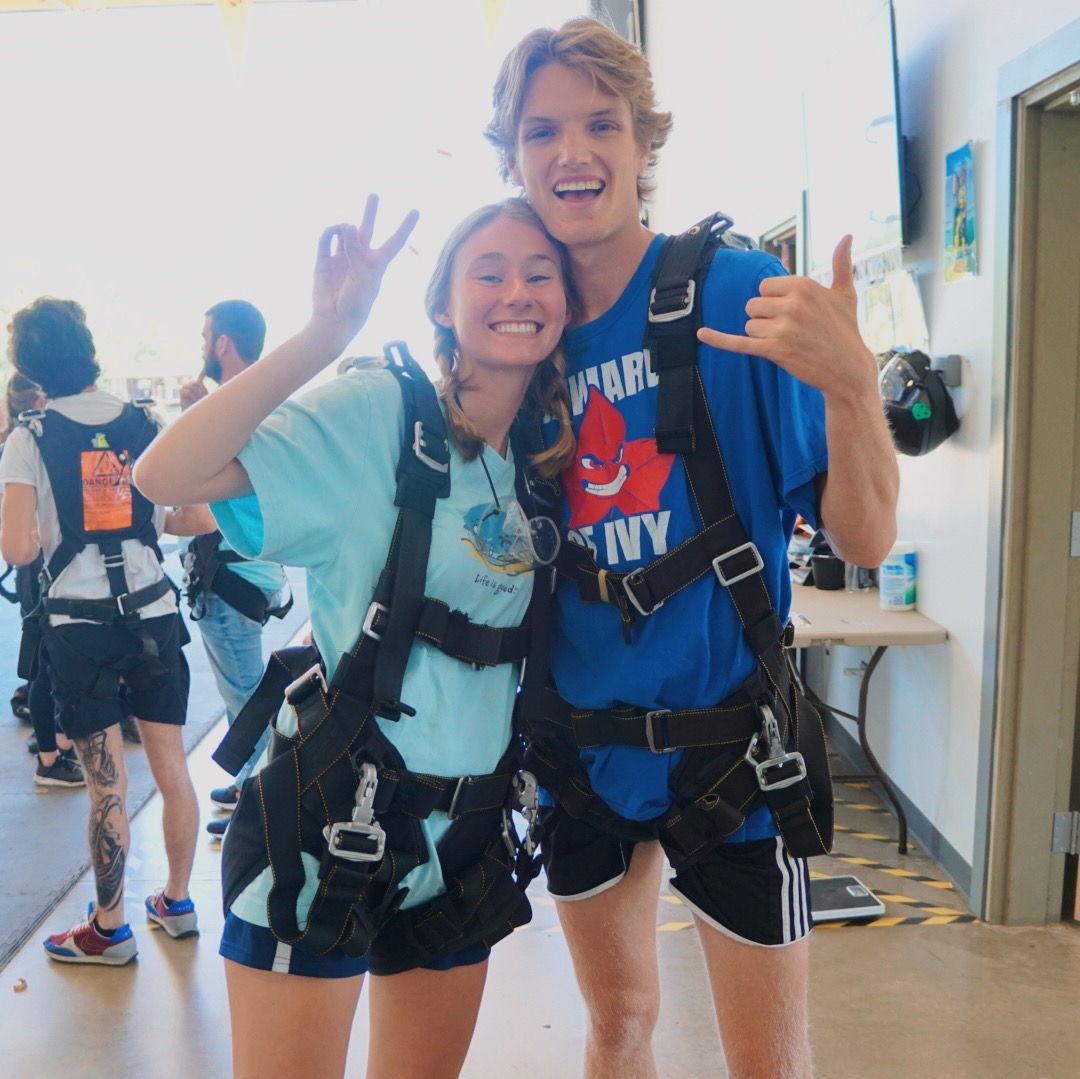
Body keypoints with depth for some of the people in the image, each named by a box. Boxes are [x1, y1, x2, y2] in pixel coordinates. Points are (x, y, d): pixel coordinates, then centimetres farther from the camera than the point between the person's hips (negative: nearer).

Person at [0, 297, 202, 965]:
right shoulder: (145, 424, 2)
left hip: (80, 623, -3)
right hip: (153, 611, 3)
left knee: (108, 782, 4)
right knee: (172, 766, 12)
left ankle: (109, 929, 17)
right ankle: (178, 902, 27)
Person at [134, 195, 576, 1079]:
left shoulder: (548, 459, 5)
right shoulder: (380, 413, -13)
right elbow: (168, 476, -26)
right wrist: (325, 335, -32)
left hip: (468, 831, 6)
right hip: (331, 815, -6)